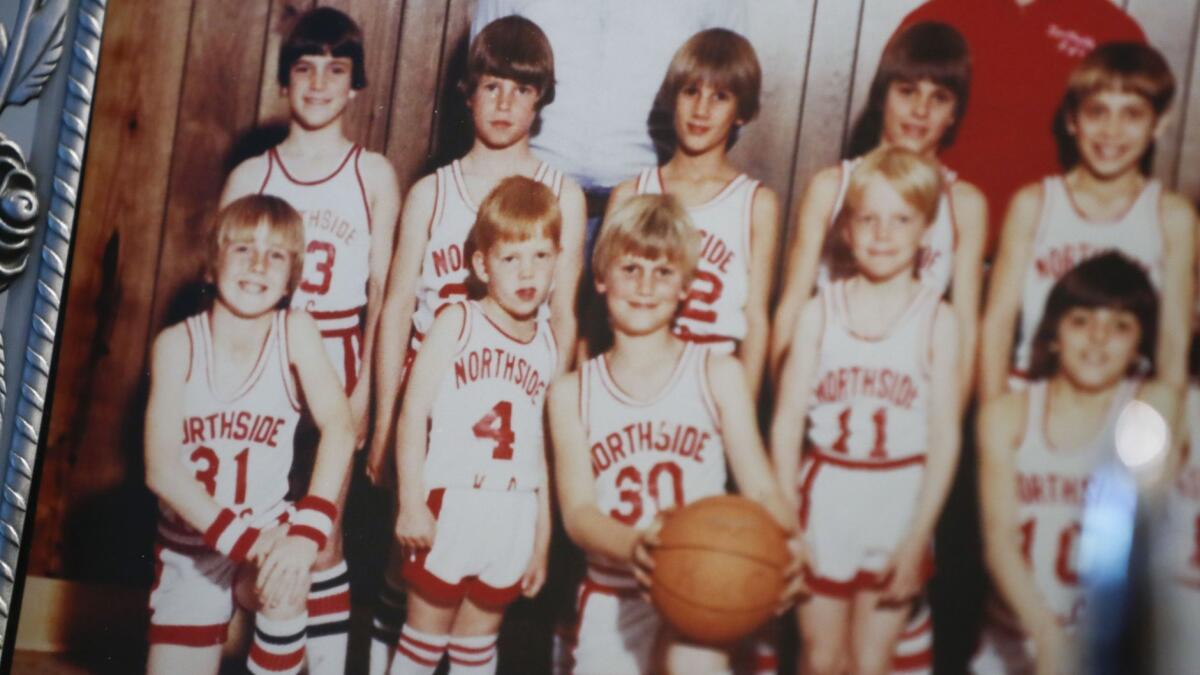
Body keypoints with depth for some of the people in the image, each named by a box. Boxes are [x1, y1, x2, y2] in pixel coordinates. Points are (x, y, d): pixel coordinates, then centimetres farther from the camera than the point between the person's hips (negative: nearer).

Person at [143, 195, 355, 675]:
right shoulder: (177, 343, -12)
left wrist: (308, 531, -35)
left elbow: (339, 427, -22)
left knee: (283, 586, -33)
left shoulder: (295, 330, -10)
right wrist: (238, 538, -29)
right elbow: (161, 469, -19)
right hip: (189, 545, 1)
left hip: (264, 530, -1)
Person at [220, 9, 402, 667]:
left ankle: (326, 661, 7)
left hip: (336, 367, -2)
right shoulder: (250, 175, 6)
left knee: (321, 540, -3)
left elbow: (383, 291, 1)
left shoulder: (374, 174, 2)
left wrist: (364, 389, -6)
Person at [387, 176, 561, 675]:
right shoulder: (457, 323, -5)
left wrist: (542, 539, 11)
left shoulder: (548, 343, 6)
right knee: (425, 635, 8)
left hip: (513, 517, 3)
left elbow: (541, 447, 10)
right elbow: (414, 412, -9)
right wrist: (410, 502, -15)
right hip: (449, 507, -3)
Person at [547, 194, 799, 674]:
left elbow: (760, 488, -3)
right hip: (611, 592, 3)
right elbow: (577, 511, -6)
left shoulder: (719, 376, 2)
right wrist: (632, 546, -29)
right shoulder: (572, 392, 4)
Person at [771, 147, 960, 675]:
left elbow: (945, 438, -5)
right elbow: (787, 421, -2)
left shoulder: (937, 321, -4)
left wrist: (917, 541, -8)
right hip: (824, 499, 1)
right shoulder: (819, 313, -1)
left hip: (898, 504, -1)